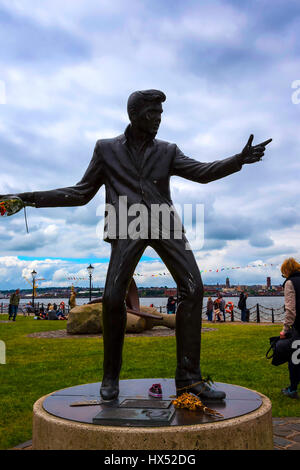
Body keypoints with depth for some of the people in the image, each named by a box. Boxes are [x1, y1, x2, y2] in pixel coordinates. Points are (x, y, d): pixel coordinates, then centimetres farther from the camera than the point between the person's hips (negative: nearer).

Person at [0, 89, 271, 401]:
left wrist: (240, 159, -9)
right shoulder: (106, 149, 16)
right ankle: (111, 376, 6)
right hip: (128, 228, -2)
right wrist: (37, 198, 9)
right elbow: (82, 193, 17)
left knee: (192, 288, -15)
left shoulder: (167, 151, 19)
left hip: (164, 224, 2)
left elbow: (202, 173, 6)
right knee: (113, 297, -16)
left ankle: (188, 378, -8)